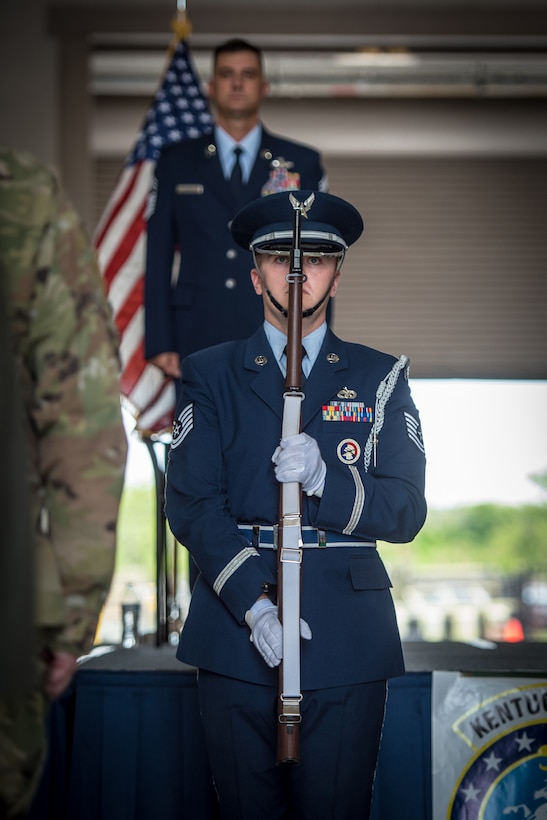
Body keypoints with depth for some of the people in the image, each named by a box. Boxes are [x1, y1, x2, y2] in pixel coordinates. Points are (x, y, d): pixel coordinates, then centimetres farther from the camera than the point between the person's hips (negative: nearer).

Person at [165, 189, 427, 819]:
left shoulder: (380, 378, 12)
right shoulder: (210, 375, 10)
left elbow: (407, 512, 4)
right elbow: (191, 503, 0)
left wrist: (323, 477, -15)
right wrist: (252, 603, -14)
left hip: (347, 645, 0)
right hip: (235, 637, 0)